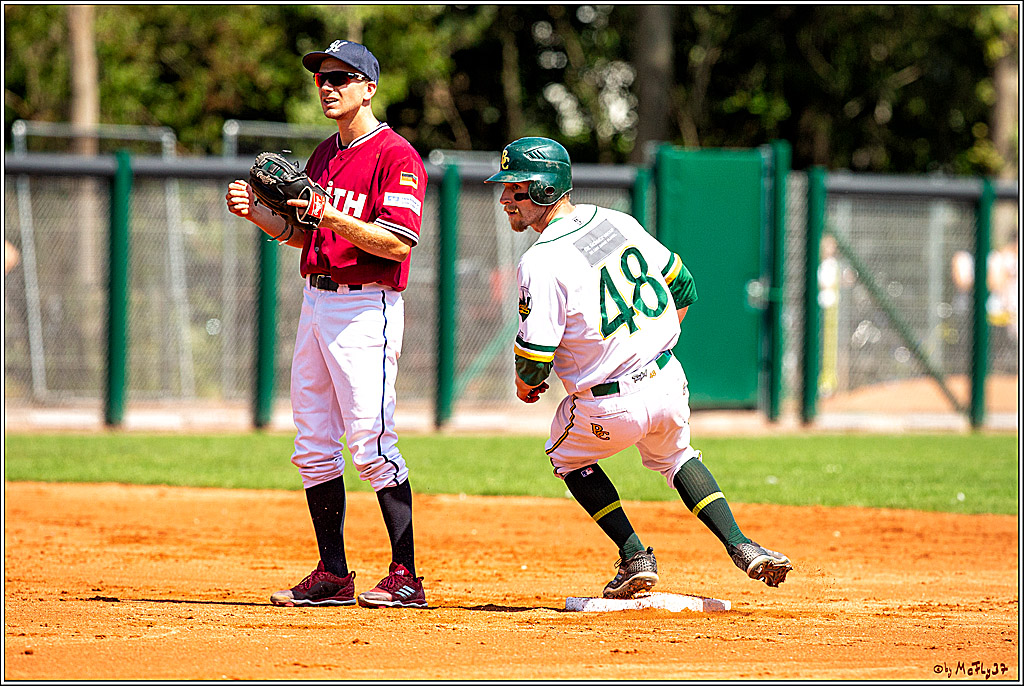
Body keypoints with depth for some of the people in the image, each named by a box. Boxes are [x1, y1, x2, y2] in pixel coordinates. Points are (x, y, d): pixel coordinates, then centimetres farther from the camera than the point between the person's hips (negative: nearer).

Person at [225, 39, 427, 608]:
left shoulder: (397, 156, -10)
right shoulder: (325, 155, 17)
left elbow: (399, 242, -20)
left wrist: (333, 217, -28)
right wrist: (257, 213, 5)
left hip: (367, 308, -9)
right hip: (316, 301, 9)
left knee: (371, 444, -11)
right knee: (313, 447, 8)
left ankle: (406, 577, -8)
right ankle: (333, 576, 14)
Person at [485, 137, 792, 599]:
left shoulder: (541, 263, -18)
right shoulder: (618, 222, 3)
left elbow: (534, 357, -19)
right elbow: (682, 287, 13)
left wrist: (525, 383, 5)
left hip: (611, 409, -6)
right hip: (670, 386, 6)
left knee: (567, 455, 26)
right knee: (673, 455, 34)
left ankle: (634, 555, 17)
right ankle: (740, 546, 17)